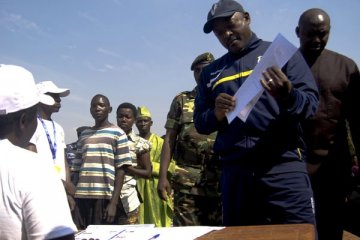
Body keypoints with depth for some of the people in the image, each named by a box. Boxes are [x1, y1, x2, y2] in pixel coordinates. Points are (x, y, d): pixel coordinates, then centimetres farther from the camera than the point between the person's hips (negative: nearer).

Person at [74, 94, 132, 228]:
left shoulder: (117, 134, 2)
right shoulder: (84, 135, 15)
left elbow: (121, 169, -3)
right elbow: (78, 166, 17)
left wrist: (114, 202, -9)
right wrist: (74, 196, 8)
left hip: (105, 197, -4)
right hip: (82, 196, 4)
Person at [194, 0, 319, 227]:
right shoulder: (211, 72, 17)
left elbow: (311, 102, 0)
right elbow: (200, 123, 17)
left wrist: (288, 96, -23)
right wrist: (216, 114, -6)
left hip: (283, 166, -3)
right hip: (234, 172, 3)